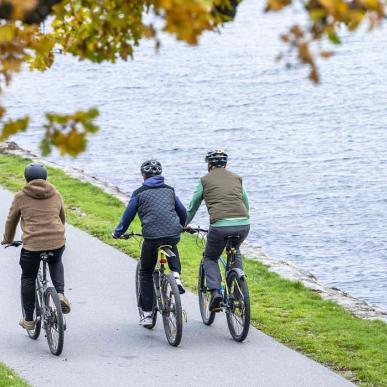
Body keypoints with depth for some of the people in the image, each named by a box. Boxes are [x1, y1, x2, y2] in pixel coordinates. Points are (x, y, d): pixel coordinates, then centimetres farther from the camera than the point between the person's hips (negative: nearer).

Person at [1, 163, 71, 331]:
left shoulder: (21, 197, 5)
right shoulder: (56, 195, 13)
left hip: (32, 244, -3)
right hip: (57, 242, 3)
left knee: (28, 279, 17)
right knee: (56, 263, 34)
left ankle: (28, 320, 21)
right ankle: (60, 294, 10)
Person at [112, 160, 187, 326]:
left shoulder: (139, 193, 6)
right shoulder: (169, 190, 17)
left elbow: (128, 216, 11)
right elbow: (183, 212, 26)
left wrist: (117, 233, 29)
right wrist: (181, 227, 47)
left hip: (152, 237, -3)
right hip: (173, 235, 3)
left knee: (146, 274, 15)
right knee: (172, 249, 40)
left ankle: (147, 314, 11)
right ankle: (176, 276, 15)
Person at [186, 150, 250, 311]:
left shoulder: (205, 180, 12)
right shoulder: (237, 178, 21)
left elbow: (192, 207, 21)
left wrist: (185, 225, 38)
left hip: (220, 226, -3)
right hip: (243, 225, 3)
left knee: (210, 258, 20)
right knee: (235, 252, 34)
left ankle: (215, 291, -2)